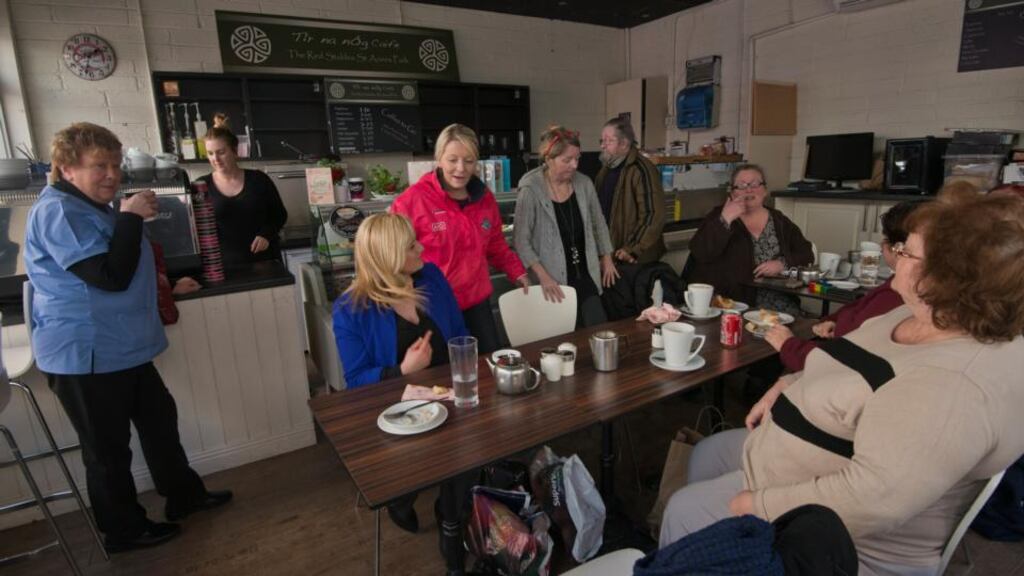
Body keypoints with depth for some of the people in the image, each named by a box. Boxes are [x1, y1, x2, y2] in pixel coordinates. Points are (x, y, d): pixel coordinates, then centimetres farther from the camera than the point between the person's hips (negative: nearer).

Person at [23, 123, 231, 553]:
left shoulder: (91, 207, 16)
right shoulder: (59, 212, -19)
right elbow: (111, 276, -28)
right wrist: (131, 217, -22)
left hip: (122, 347, 10)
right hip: (86, 355, -10)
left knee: (160, 420, 18)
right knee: (108, 448, 6)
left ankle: (184, 495, 35)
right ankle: (124, 530, 25)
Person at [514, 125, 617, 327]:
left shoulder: (584, 184, 1)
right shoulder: (531, 191, -13)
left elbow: (598, 224, 15)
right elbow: (522, 241, -11)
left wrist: (607, 259, 16)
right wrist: (543, 277, -18)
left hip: (586, 276, 5)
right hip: (554, 282, -4)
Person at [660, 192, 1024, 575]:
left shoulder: (955, 382, -34)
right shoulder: (921, 316, -2)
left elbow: (872, 500, -38)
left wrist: (758, 505, -27)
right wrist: (788, 386, 1)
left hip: (851, 539, -9)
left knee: (685, 512, -2)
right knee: (706, 455, 19)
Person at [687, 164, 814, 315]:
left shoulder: (779, 221, 15)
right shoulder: (719, 216, 3)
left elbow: (806, 254, 13)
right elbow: (699, 253, -10)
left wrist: (782, 264, -7)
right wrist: (725, 220, -17)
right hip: (730, 300, -4)